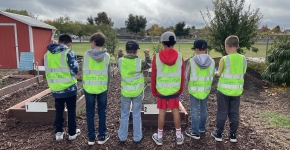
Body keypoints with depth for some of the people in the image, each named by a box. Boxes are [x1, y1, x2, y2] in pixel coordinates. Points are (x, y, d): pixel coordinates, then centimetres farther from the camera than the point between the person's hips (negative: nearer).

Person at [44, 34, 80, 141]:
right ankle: (72, 133, 21)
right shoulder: (68, 53, -12)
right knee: (71, 110, 11)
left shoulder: (48, 54, 6)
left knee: (59, 110, 18)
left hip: (55, 89, 4)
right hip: (69, 88, -4)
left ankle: (58, 132, 23)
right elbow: (75, 70, -16)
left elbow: (48, 72, 10)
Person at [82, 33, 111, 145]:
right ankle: (102, 136, 19)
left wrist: (84, 85, 10)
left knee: (90, 113, 10)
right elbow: (108, 73, 2)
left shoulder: (87, 54, -5)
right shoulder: (106, 55, -2)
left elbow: (84, 71, -1)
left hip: (89, 87, 0)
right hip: (102, 88, 1)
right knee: (102, 112, 11)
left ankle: (91, 137, 18)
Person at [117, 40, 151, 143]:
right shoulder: (139, 62, -15)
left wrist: (120, 55, 23)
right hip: (137, 92, -1)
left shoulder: (121, 61, -10)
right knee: (136, 115, 11)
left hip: (125, 92, 2)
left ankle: (122, 137, 24)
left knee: (124, 115, 15)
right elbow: (148, 65, 5)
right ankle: (137, 138, 22)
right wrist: (147, 55, 14)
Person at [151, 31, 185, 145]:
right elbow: (182, 76, 0)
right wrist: (181, 89, 14)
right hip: (175, 89, 1)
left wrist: (153, 90, 8)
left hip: (161, 89, -1)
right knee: (175, 111, 11)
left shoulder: (157, 57, -10)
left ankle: (159, 137, 20)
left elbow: (153, 76, -4)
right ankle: (179, 136, 22)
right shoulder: (180, 57, -6)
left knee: (162, 112, 8)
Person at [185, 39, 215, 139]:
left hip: (194, 89, -3)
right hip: (206, 89, 4)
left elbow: (187, 77, -5)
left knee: (194, 110, 6)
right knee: (203, 109, 19)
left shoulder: (192, 61, -15)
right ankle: (202, 128, 35)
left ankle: (195, 132, 13)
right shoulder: (211, 61, -6)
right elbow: (211, 77, 2)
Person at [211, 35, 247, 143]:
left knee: (222, 112, 9)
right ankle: (233, 134, 25)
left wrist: (216, 73, 18)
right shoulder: (243, 59, -2)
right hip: (237, 90, 4)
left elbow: (219, 74, -4)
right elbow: (242, 73, 7)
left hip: (224, 89, -3)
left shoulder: (224, 59, -15)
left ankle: (218, 133, 20)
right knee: (234, 113, 14)